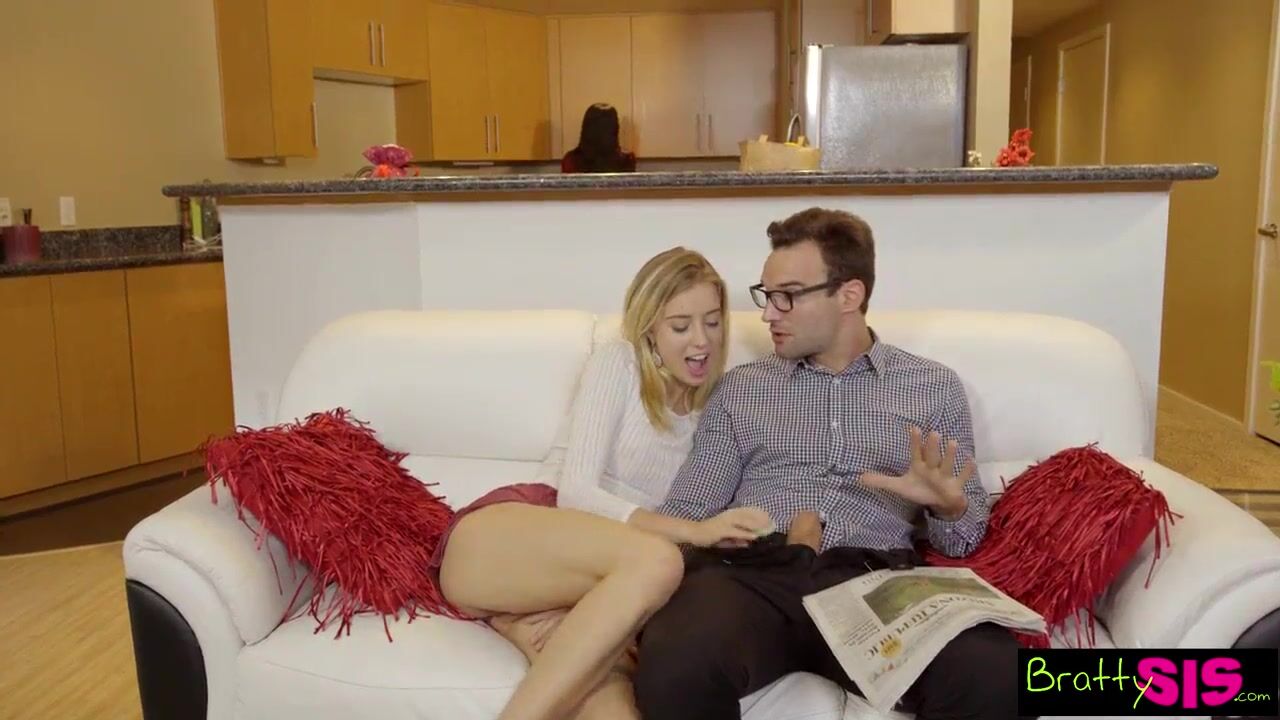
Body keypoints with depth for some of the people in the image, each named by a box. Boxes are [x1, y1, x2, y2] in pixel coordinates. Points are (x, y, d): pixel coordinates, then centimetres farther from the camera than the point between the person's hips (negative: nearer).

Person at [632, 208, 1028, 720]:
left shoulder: (934, 387, 17)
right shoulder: (739, 388, 19)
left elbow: (963, 539, 17)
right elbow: (685, 509, 11)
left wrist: (948, 506, -8)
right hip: (752, 573, 1)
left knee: (994, 677, -32)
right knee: (675, 668, -34)